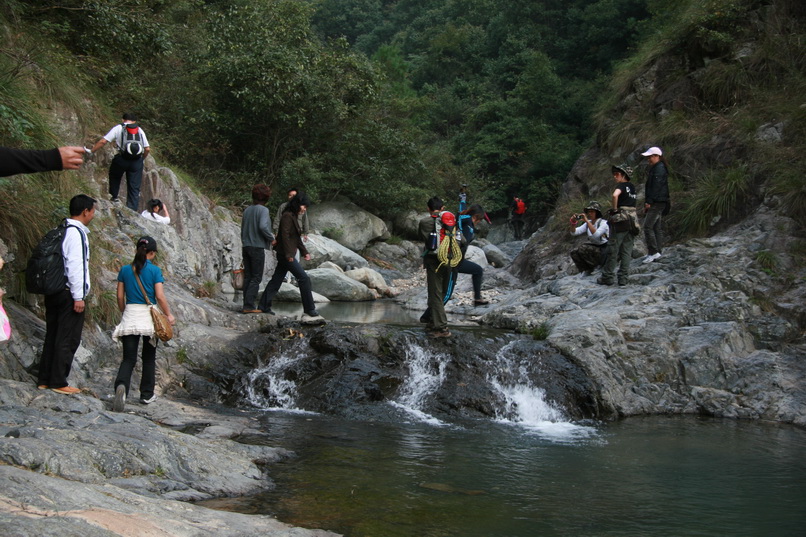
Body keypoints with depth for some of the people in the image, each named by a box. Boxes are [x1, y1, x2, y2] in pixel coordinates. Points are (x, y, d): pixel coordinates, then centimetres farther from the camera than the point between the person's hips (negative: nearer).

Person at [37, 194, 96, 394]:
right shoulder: (76, 233, -13)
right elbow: (75, 266, -19)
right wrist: (78, 297, -17)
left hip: (53, 292, 9)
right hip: (68, 293, -9)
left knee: (52, 336, 12)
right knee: (67, 339, -3)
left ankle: (44, 380, 16)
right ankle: (59, 382, 0)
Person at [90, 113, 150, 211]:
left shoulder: (118, 128, 9)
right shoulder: (140, 130, 18)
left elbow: (103, 141, 1)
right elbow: (147, 149, 12)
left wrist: (91, 151, 9)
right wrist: (142, 159, 28)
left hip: (122, 158, -2)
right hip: (137, 161, 2)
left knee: (114, 176, 29)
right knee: (134, 188, 6)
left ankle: (114, 197, 25)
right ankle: (133, 210, 1)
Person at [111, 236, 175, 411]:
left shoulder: (125, 270, 4)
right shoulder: (154, 270, -6)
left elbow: (120, 296, 6)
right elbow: (160, 296, -10)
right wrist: (169, 315, 3)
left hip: (130, 314, 2)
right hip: (149, 317, -2)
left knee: (128, 358, 1)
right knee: (149, 358, 15)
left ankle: (121, 385, -28)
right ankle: (147, 395, 20)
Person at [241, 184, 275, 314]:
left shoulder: (247, 210, 10)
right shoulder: (263, 210, -10)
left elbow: (242, 229, 14)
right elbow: (263, 226, -24)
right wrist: (271, 238, -9)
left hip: (246, 246, 7)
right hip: (258, 247, -7)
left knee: (247, 277, 10)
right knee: (256, 278, -2)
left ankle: (246, 305, 10)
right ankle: (249, 306, -7)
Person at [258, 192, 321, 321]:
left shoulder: (294, 217, 18)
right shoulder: (287, 216, -13)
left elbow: (297, 238, 25)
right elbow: (285, 235, -21)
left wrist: (304, 252, 23)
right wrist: (288, 254, -24)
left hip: (286, 255, 10)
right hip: (286, 254, -10)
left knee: (277, 280, 12)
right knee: (304, 278, -10)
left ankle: (264, 307, 16)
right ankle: (309, 310, -9)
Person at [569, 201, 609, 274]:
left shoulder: (603, 223, -15)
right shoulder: (588, 223, 5)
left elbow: (596, 234, -36)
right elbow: (574, 232, -4)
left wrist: (587, 221, -37)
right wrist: (573, 223, -24)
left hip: (603, 251, -7)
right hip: (592, 249, 7)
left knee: (582, 249, -27)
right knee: (574, 252, -14)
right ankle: (586, 271, 3)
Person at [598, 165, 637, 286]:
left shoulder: (622, 185, -8)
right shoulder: (632, 187, 16)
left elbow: (615, 195, -28)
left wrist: (615, 209, -15)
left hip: (620, 219, -7)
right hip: (632, 220, 7)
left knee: (613, 249, 0)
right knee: (627, 251, 7)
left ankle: (607, 277, 4)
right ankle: (623, 278, 7)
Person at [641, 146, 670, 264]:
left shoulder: (659, 169, -12)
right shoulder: (655, 168, 20)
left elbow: (656, 187, -20)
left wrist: (649, 201, -22)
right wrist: (648, 202, 21)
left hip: (657, 203, -11)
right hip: (659, 204, 11)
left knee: (648, 226, -13)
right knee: (657, 228, 11)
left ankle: (653, 252, -14)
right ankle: (657, 253, 14)